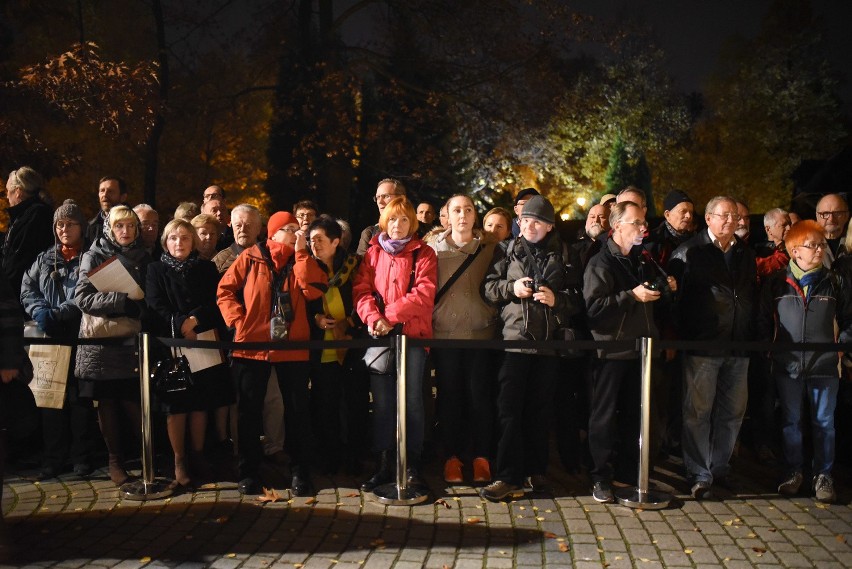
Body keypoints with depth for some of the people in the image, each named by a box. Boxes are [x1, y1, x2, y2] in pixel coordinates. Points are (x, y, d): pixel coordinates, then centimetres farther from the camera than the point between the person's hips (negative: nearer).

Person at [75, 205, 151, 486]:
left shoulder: (143, 258, 13)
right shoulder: (94, 256, 3)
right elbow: (83, 297, -9)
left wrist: (139, 304, -6)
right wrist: (124, 300, -17)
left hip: (132, 341, 1)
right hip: (100, 340, -1)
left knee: (134, 403, -6)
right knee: (107, 405, 4)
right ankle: (115, 461, 15)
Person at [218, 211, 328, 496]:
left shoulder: (303, 260, 7)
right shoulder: (250, 257, 2)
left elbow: (313, 290, -11)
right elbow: (225, 289, 3)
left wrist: (301, 252, -10)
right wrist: (238, 321, -7)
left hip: (293, 346, 1)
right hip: (251, 344, -1)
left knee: (298, 410, 5)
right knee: (249, 410, 7)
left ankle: (300, 472, 15)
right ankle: (248, 472, 20)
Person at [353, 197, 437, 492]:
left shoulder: (423, 254, 4)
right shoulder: (372, 253, 13)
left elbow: (423, 293, -9)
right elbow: (361, 290, 2)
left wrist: (389, 316, -16)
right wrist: (373, 318, -16)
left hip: (413, 334, -2)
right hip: (378, 335, 3)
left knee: (411, 400, -1)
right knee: (382, 401, 5)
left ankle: (412, 465, 9)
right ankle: (384, 465, 13)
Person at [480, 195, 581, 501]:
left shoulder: (561, 255, 10)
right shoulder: (506, 250, 9)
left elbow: (578, 299, 8)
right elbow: (488, 287, 6)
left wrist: (556, 299, -10)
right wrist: (511, 288, -10)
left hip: (549, 339, 1)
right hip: (514, 337, -1)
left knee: (539, 408, 11)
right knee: (509, 408, -4)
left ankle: (536, 470, 23)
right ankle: (508, 476, 0)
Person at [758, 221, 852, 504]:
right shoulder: (776, 283, 1)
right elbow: (763, 321, 5)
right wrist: (769, 349, -2)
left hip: (825, 366, 0)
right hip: (787, 364, 0)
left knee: (824, 422, 8)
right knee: (790, 420, 10)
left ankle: (823, 475, 20)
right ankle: (793, 471, 24)